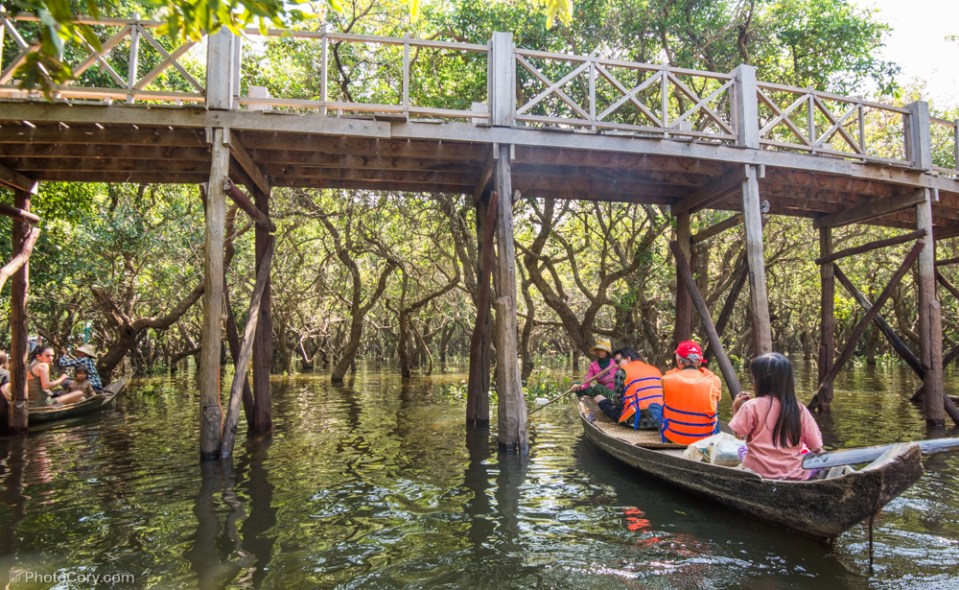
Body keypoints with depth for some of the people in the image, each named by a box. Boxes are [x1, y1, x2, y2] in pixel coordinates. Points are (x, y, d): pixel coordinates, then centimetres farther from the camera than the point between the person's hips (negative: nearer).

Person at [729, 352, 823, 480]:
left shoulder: (752, 406, -14)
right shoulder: (799, 409, -7)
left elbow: (737, 435, -3)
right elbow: (816, 447, -1)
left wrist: (736, 409, 6)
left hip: (758, 472, 0)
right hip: (794, 475, 1)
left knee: (742, 449, 32)